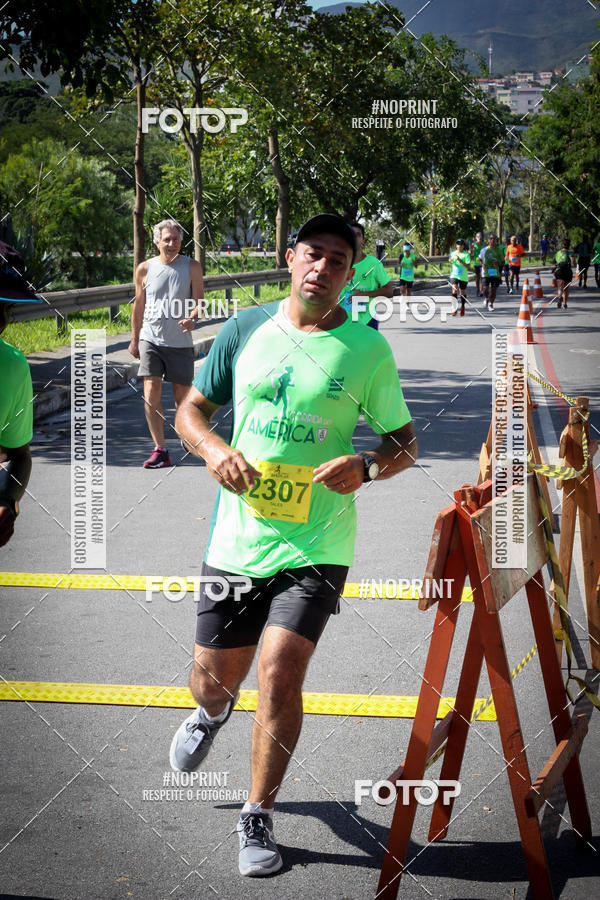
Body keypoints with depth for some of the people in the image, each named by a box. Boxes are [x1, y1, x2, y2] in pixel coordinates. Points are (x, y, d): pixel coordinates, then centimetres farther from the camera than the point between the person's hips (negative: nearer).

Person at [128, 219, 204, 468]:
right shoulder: (145, 269, 5)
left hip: (180, 342, 0)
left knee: (182, 395, 8)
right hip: (151, 338, 0)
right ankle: (160, 449, -8)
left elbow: (199, 299, -1)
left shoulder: (192, 267, 2)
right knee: (151, 393, -12)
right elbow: (139, 305, 13)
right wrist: (134, 339, 15)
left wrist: (192, 318, -23)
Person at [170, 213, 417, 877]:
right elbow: (190, 410, 11)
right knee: (211, 680, 12)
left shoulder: (366, 348, -2)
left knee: (279, 673, -16)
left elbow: (404, 443, 5)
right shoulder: (245, 330, 2)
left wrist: (366, 467, -17)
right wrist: (214, 448, -11)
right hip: (236, 539, 2)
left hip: (316, 545, -2)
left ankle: (257, 818, 6)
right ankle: (212, 712, 53)